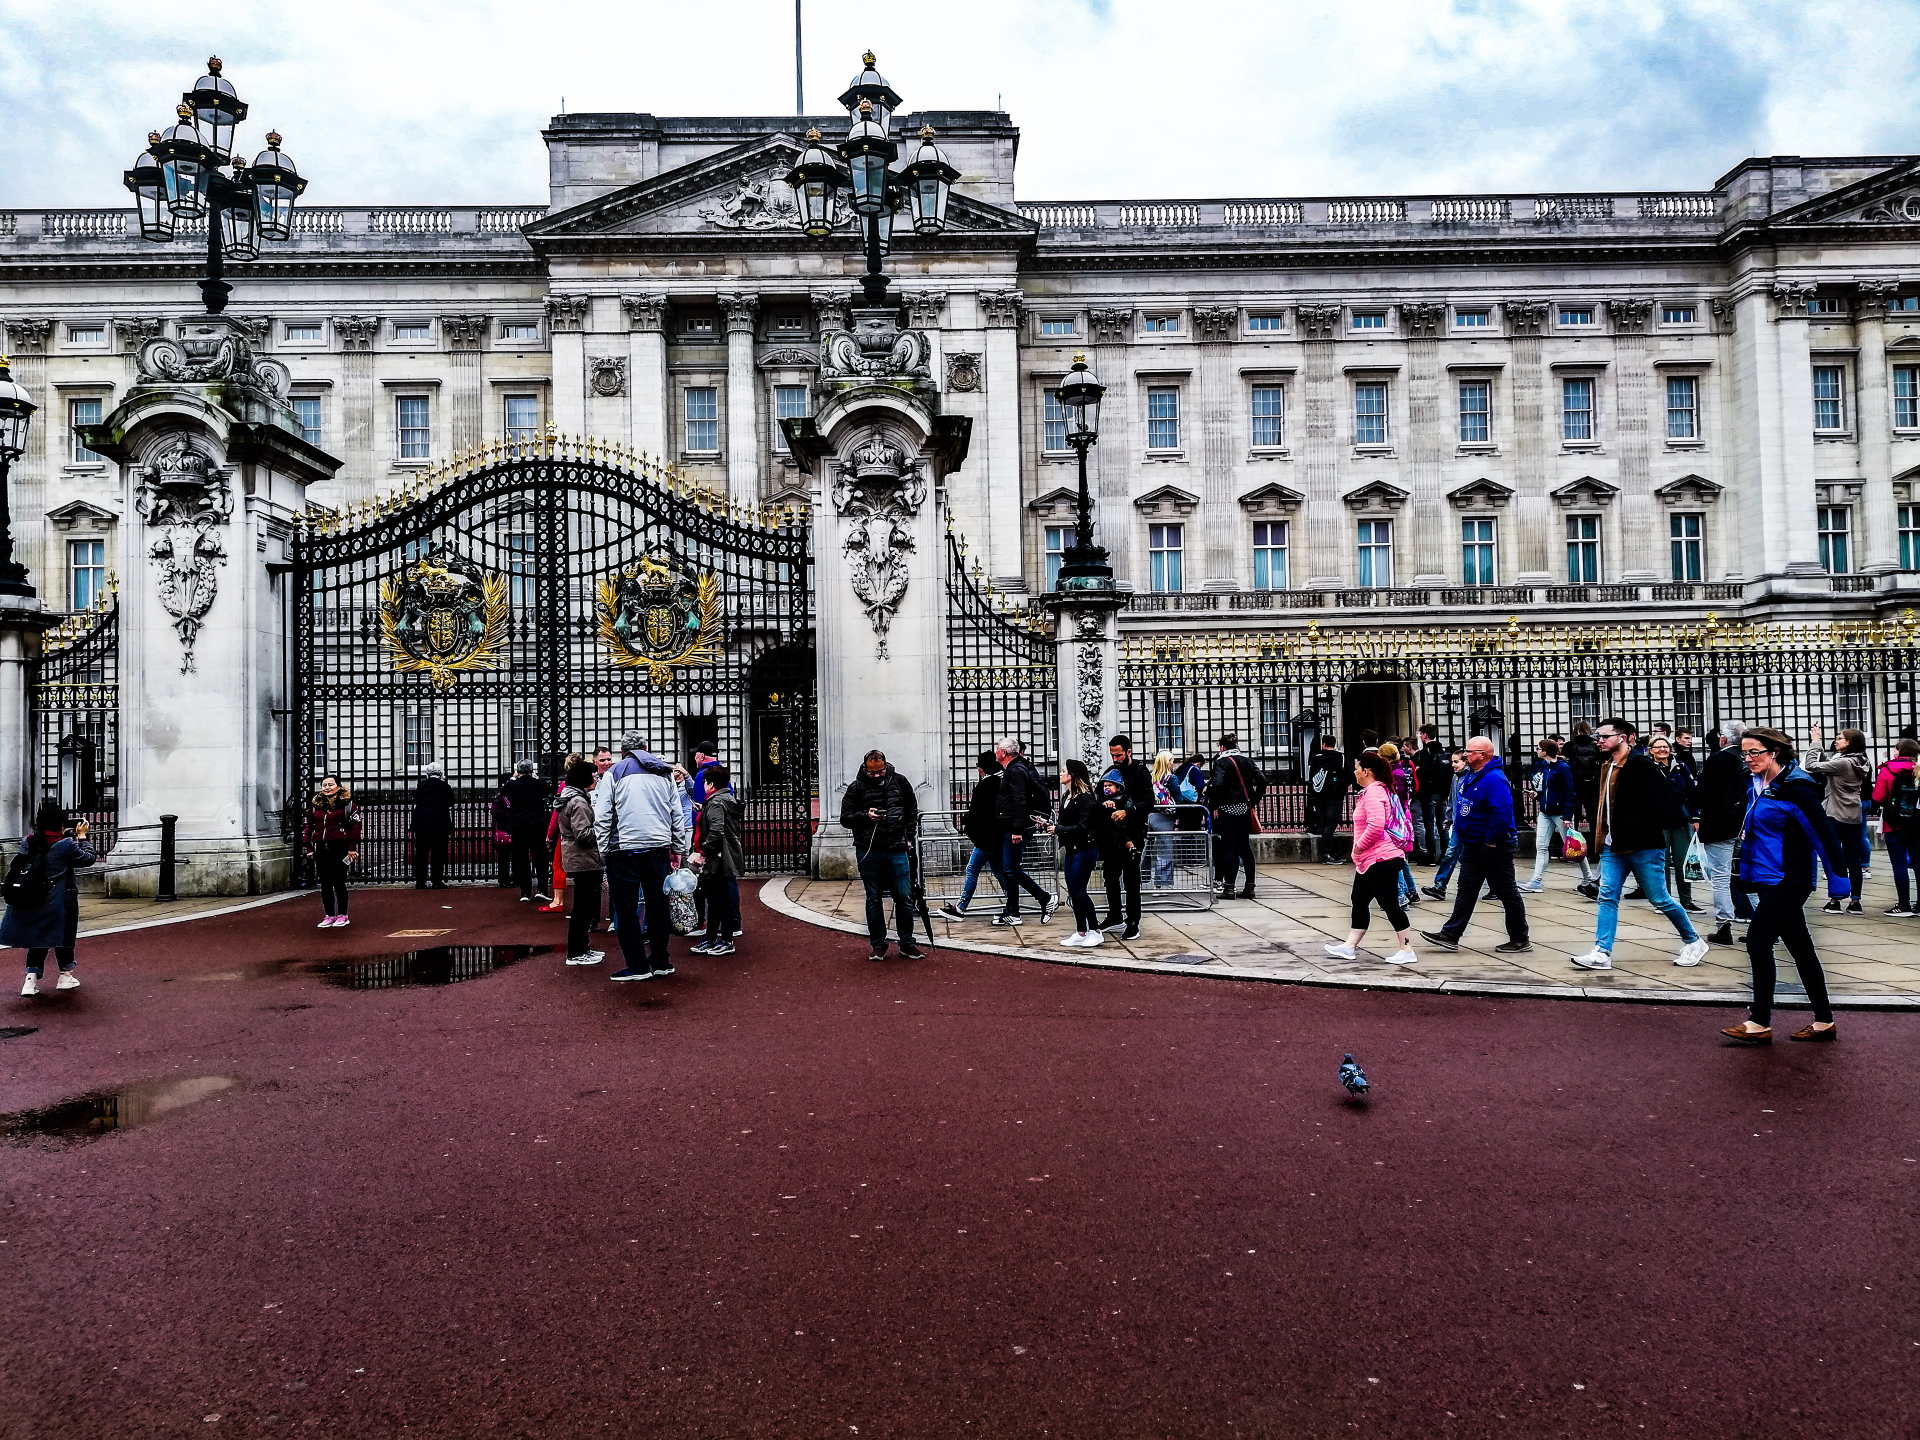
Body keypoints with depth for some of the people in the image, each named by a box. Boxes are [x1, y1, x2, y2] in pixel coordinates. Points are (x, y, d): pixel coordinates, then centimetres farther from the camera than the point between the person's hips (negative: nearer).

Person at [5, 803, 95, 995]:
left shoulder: (27, 842, -1)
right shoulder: (66, 845, -15)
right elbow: (88, 859, -2)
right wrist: (82, 837, 7)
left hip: (32, 900, 4)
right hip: (61, 902, -4)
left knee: (37, 937, 14)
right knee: (64, 936, 14)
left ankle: (31, 979, 3)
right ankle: (65, 975, 25)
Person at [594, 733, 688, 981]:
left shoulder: (613, 774, 2)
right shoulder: (665, 773, 13)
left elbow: (602, 817, -4)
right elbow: (677, 815, 12)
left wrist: (603, 849, 1)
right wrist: (678, 849, 15)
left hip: (624, 850, -4)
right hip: (659, 847, 4)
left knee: (626, 909, 3)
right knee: (657, 906, 12)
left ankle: (638, 966, 4)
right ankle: (660, 964, 16)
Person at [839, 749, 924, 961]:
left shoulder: (899, 781, 5)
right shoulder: (856, 788, -1)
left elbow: (912, 809, 17)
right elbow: (845, 818, 3)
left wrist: (909, 836, 10)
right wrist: (865, 816, -15)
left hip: (897, 850, 1)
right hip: (868, 851, -1)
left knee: (904, 897, 2)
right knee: (874, 899, 7)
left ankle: (907, 943, 14)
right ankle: (878, 945, 18)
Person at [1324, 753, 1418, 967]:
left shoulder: (1373, 792, -17)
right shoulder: (1380, 789, 17)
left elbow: (1375, 825, -29)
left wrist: (1359, 846, -16)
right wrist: (1360, 851, 20)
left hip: (1380, 859, -11)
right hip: (1370, 860, 11)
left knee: (1389, 904, -5)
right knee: (1359, 901, 13)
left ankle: (1407, 950, 2)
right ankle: (1350, 947, 19)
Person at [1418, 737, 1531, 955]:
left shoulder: (1494, 779, -22)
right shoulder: (1471, 775, 10)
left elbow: (1502, 813, -29)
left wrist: (1491, 841, -23)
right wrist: (1463, 834, 17)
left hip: (1493, 847, -10)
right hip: (1472, 845, 10)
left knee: (1506, 892, 1)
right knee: (1466, 890, 10)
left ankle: (1520, 940, 12)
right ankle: (1450, 935, 13)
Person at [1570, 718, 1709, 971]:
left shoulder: (1640, 765, -15)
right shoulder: (1607, 766, 12)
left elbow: (1666, 797, -20)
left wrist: (1653, 827, -16)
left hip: (1643, 846, -7)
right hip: (1613, 846, 8)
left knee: (1660, 899, 4)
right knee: (1607, 897, -1)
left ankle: (1693, 942, 25)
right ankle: (1601, 953, -4)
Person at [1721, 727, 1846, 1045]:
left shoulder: (1795, 788, -17)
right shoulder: (1762, 785, 10)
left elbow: (1824, 833, -17)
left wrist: (1838, 878, -17)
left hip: (1788, 881, -9)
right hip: (1769, 879, 9)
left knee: (1758, 939, -9)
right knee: (1799, 946, 12)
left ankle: (1760, 1023, -3)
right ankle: (1824, 1022, 20)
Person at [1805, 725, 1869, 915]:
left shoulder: (1842, 763, -18)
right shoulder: (1857, 762, 9)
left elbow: (1812, 765, -16)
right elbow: (1825, 758, 17)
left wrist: (1815, 741, -6)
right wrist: (1817, 742, 9)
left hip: (1835, 816, -8)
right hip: (1854, 817, 8)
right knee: (1853, 859, 8)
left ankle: (1835, 900, 4)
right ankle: (1855, 901, 11)